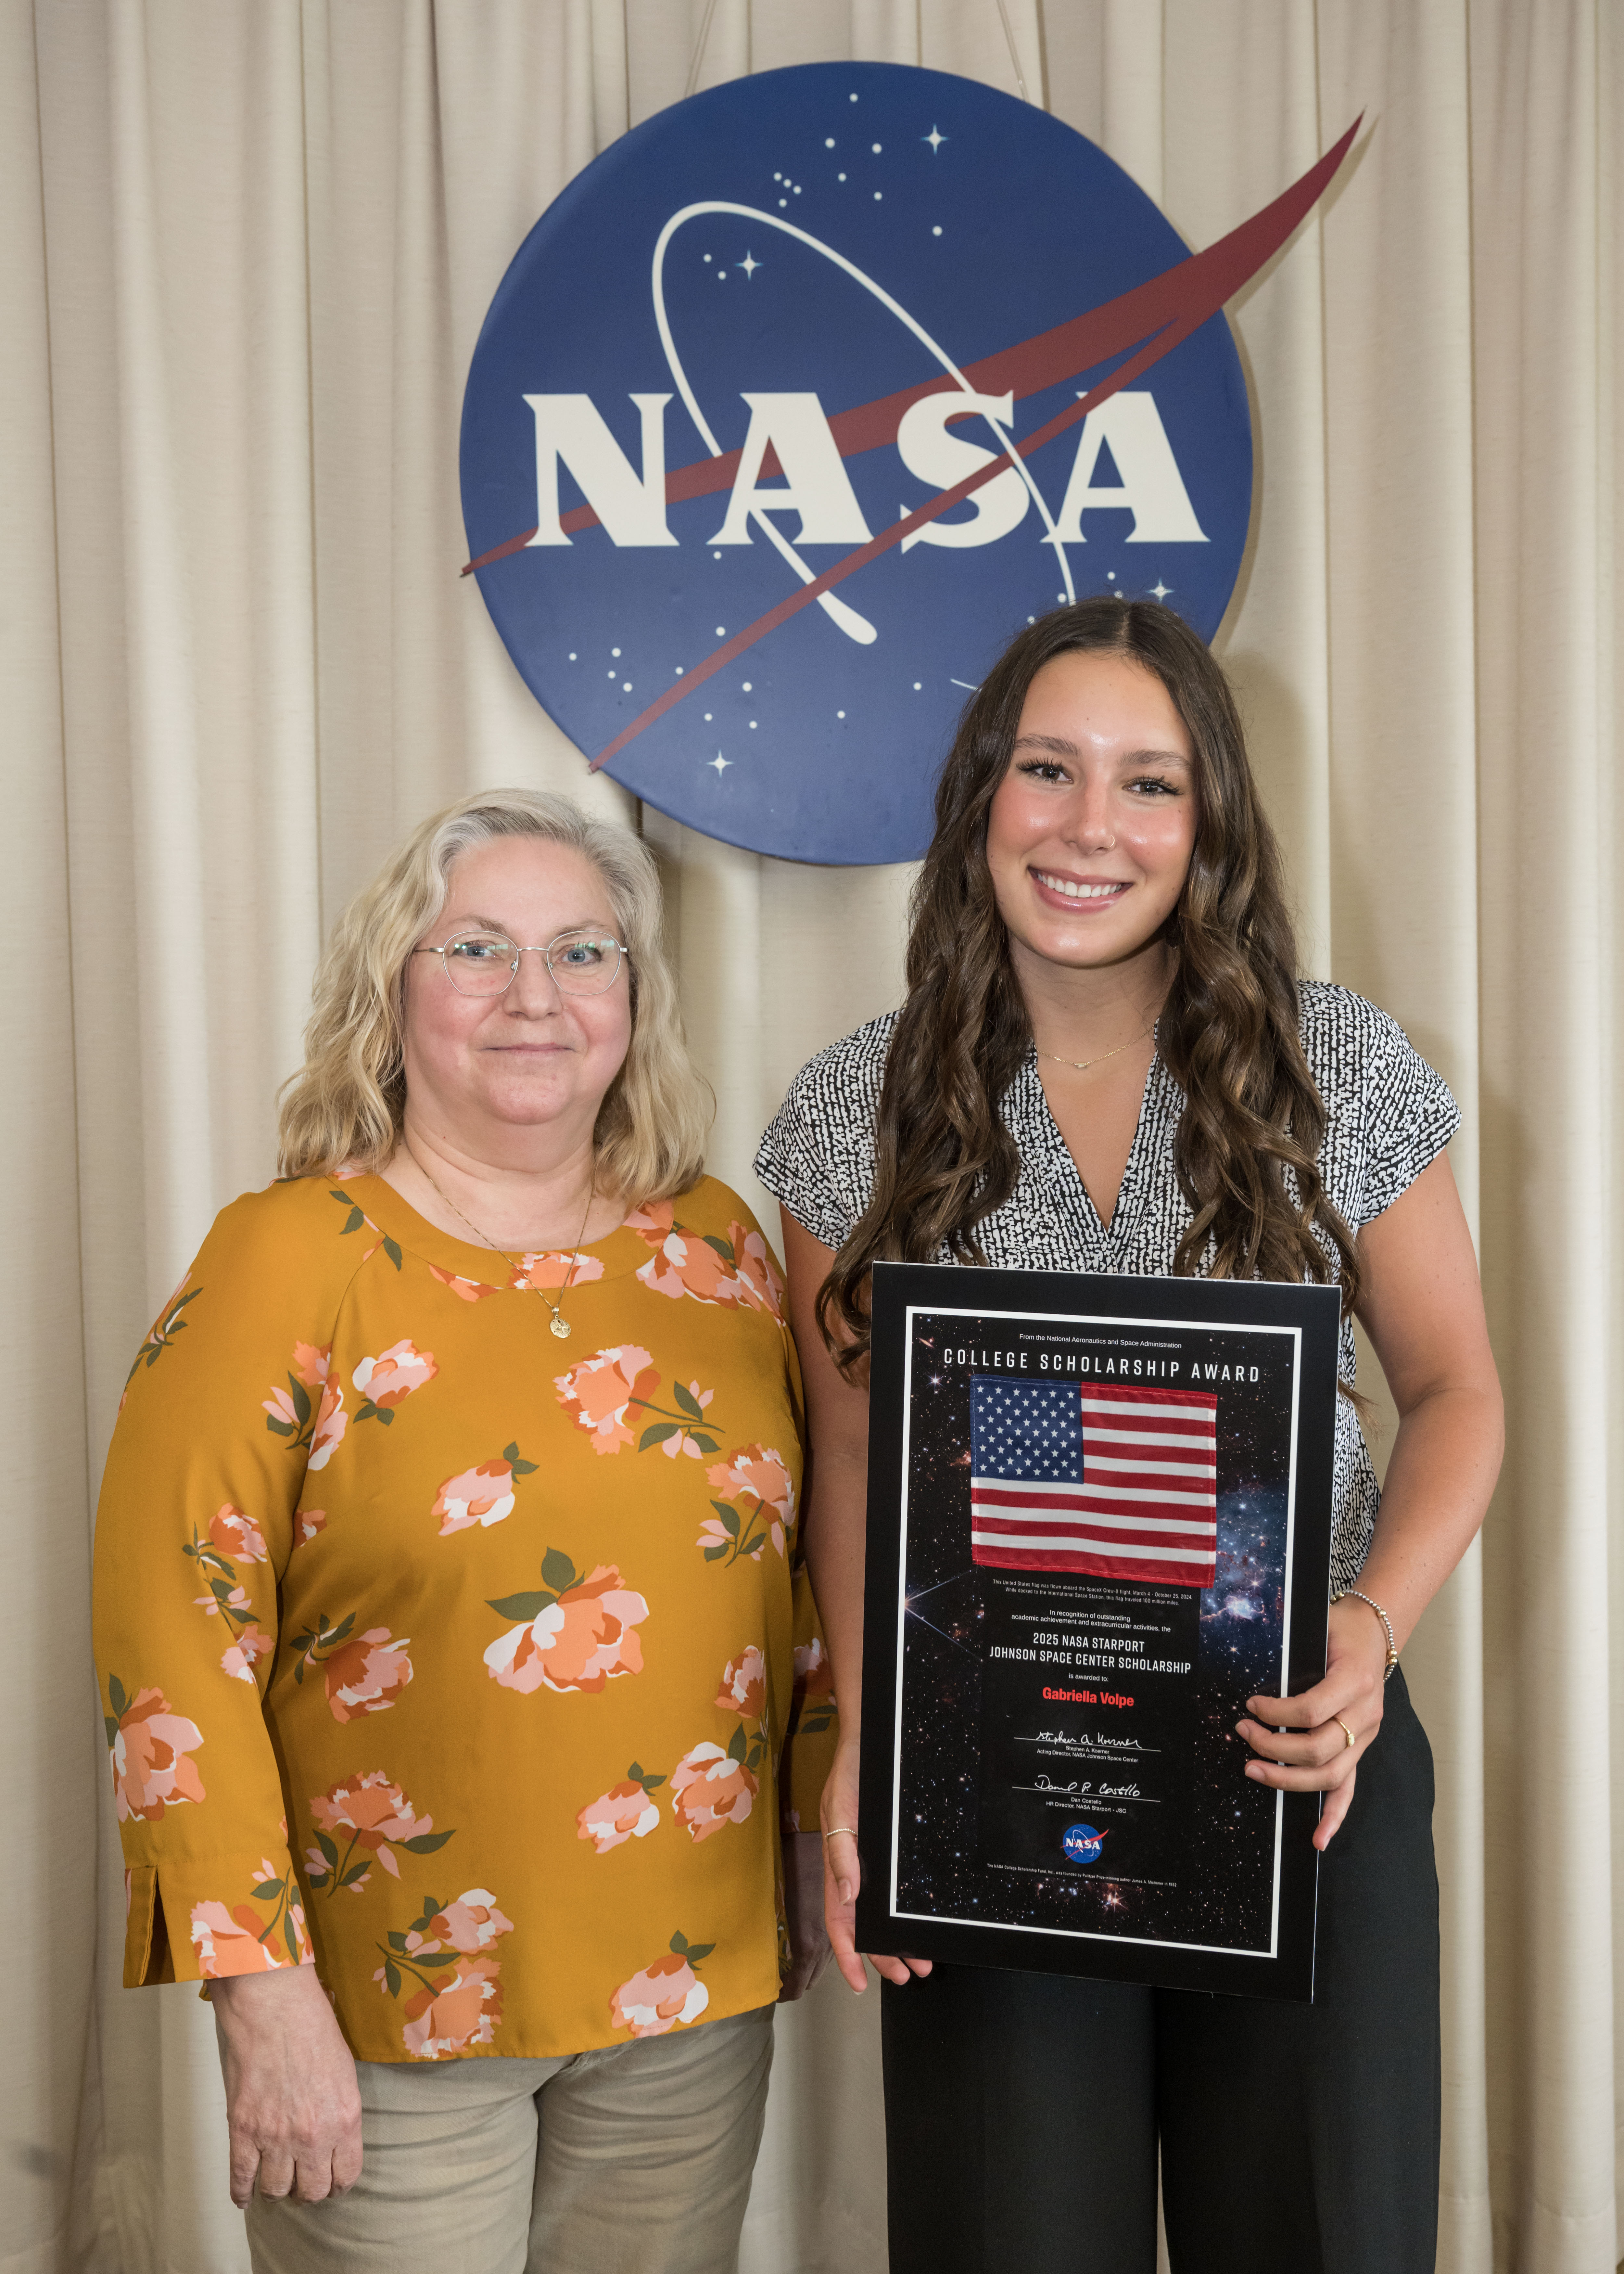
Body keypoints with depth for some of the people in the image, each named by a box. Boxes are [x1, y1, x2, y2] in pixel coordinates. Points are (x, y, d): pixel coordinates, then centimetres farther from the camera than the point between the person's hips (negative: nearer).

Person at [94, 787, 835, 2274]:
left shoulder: (717, 1245, 3)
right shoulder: (289, 1259, -10)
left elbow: (804, 1569, 10)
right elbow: (175, 1640, -13)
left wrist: (835, 1829, 7)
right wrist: (263, 1988, -15)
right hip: (388, 2004, -3)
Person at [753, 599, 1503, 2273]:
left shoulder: (1341, 1069, -3)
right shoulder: (858, 1111, -2)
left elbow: (1454, 1394, 4)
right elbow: (853, 1460, 3)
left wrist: (1370, 1633, -13)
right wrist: (859, 1748, -8)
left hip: (1298, 1761, 1)